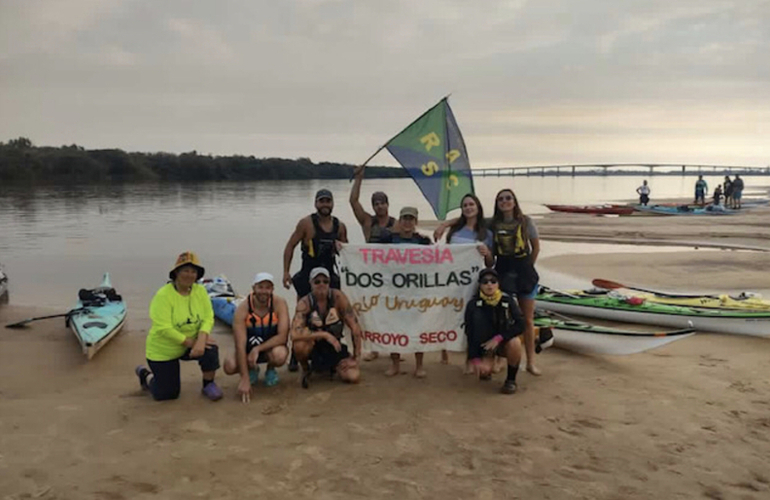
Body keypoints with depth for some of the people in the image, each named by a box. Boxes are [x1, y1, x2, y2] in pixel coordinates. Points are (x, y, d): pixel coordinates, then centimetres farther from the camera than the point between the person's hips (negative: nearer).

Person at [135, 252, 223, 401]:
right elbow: (164, 329, -28)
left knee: (210, 349, -27)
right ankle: (145, 375, 35)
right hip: (163, 351, -4)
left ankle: (208, 385, -1)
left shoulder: (200, 291, -9)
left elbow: (208, 318, -14)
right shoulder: (163, 295, -23)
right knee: (167, 394, 3)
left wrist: (201, 339, -32)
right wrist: (191, 342, -27)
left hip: (190, 344, 4)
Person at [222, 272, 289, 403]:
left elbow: (282, 336, -24)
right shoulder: (242, 309, -23)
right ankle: (252, 370, 10)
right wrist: (245, 379, -33)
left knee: (280, 355, -35)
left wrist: (258, 349, -32)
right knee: (229, 366, -27)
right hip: (249, 348, 1)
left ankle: (271, 370, 4)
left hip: (272, 346, 0)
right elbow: (240, 345, -27)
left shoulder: (279, 304, -22)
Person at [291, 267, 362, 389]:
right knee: (300, 344, -36)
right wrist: (325, 335, -38)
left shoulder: (338, 297, -17)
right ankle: (306, 370, -1)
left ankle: (331, 367, 17)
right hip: (314, 346, -2)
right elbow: (295, 334, -35)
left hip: (335, 345, 2)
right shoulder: (304, 303, -21)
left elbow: (355, 327, -13)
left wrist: (355, 357, -14)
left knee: (353, 377, -18)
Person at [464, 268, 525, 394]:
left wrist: (498, 338, -29)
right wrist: (475, 359, -21)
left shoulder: (507, 300, -12)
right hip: (484, 345, 0)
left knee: (514, 343, -34)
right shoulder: (473, 305, -14)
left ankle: (511, 380, -9)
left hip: (504, 342, 0)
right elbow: (470, 333, -14)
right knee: (484, 371, -25)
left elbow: (520, 325, -17)